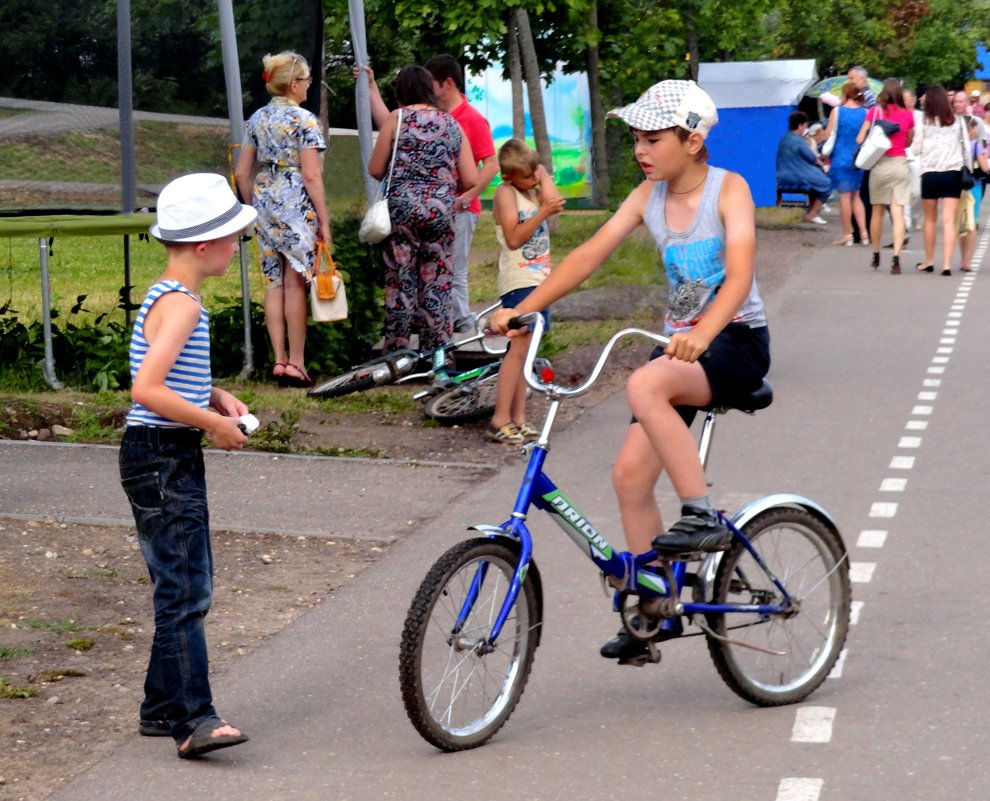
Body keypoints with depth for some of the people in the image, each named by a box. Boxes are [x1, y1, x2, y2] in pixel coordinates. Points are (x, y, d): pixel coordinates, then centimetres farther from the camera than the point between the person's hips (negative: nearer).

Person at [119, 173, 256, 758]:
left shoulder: (170, 297, 15)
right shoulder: (180, 304, -17)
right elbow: (147, 389, -26)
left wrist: (216, 396, 10)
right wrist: (213, 423, -18)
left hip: (174, 460, 11)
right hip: (161, 460, -11)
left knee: (188, 589, 15)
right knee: (184, 592, -12)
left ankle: (162, 707, 22)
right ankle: (194, 719, -13)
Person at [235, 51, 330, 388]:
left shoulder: (257, 119, 9)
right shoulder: (304, 120, -10)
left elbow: (242, 173, 11)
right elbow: (311, 176, -14)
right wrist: (324, 220, -10)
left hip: (265, 201, 6)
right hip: (297, 205, -6)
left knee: (273, 283, 8)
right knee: (295, 284, -2)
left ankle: (279, 360, 9)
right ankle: (296, 363, 0)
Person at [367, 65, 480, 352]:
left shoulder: (397, 119, 1)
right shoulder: (452, 124, 10)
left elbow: (375, 170, 2)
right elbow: (471, 180, 6)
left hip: (402, 209, -2)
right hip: (441, 212, 2)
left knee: (401, 284, 2)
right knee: (437, 287, 7)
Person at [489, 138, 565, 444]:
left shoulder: (535, 191, 14)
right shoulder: (506, 193, -7)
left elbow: (554, 199, -6)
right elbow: (514, 237, -16)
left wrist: (542, 172, -2)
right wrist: (543, 212, -21)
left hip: (540, 279, 8)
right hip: (518, 281, -8)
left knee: (525, 349, 9)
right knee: (519, 346, -13)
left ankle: (518, 417, 12)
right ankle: (501, 419, -12)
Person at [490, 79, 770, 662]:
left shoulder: (728, 189, -12)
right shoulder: (649, 197, 5)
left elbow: (740, 273, -26)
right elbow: (590, 254, -1)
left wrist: (703, 333, -44)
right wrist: (524, 309, -12)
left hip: (737, 339, -7)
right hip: (681, 342, 7)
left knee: (645, 387, -35)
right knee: (631, 474, -3)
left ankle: (703, 515, -23)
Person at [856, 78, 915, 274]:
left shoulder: (874, 111, -4)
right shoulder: (908, 115, 1)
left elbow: (860, 139, -4)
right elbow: (909, 142, 12)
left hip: (880, 164, 0)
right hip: (900, 164, 0)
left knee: (877, 211, 13)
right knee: (898, 213, -3)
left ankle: (876, 256, 22)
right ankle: (896, 257, -16)